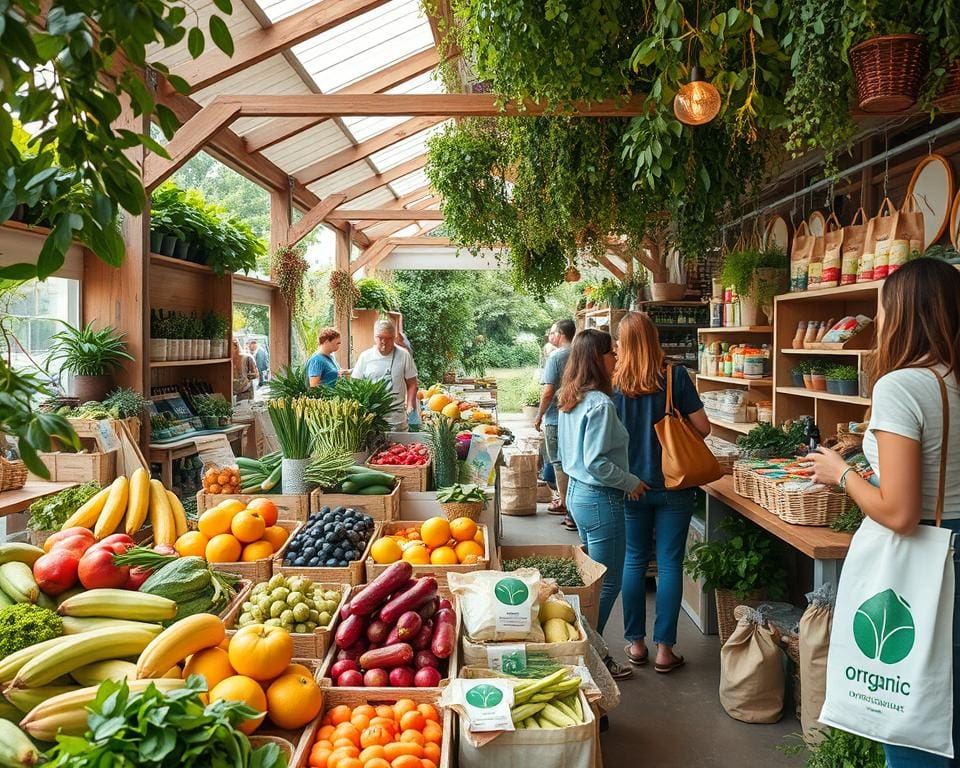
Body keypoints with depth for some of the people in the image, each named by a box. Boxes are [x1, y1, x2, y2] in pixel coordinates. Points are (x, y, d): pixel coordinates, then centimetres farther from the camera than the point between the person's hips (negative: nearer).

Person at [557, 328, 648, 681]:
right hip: (600, 499, -10)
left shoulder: (570, 399, 7)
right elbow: (596, 462, -25)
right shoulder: (600, 404, -21)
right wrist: (631, 482, -12)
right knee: (608, 583, 3)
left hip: (577, 492, 10)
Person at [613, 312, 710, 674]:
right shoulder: (675, 376, -9)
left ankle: (636, 643, 21)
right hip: (674, 486, -1)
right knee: (669, 564, 6)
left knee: (634, 562, 13)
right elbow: (703, 428, -7)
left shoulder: (615, 382, -5)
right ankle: (664, 648, 12)